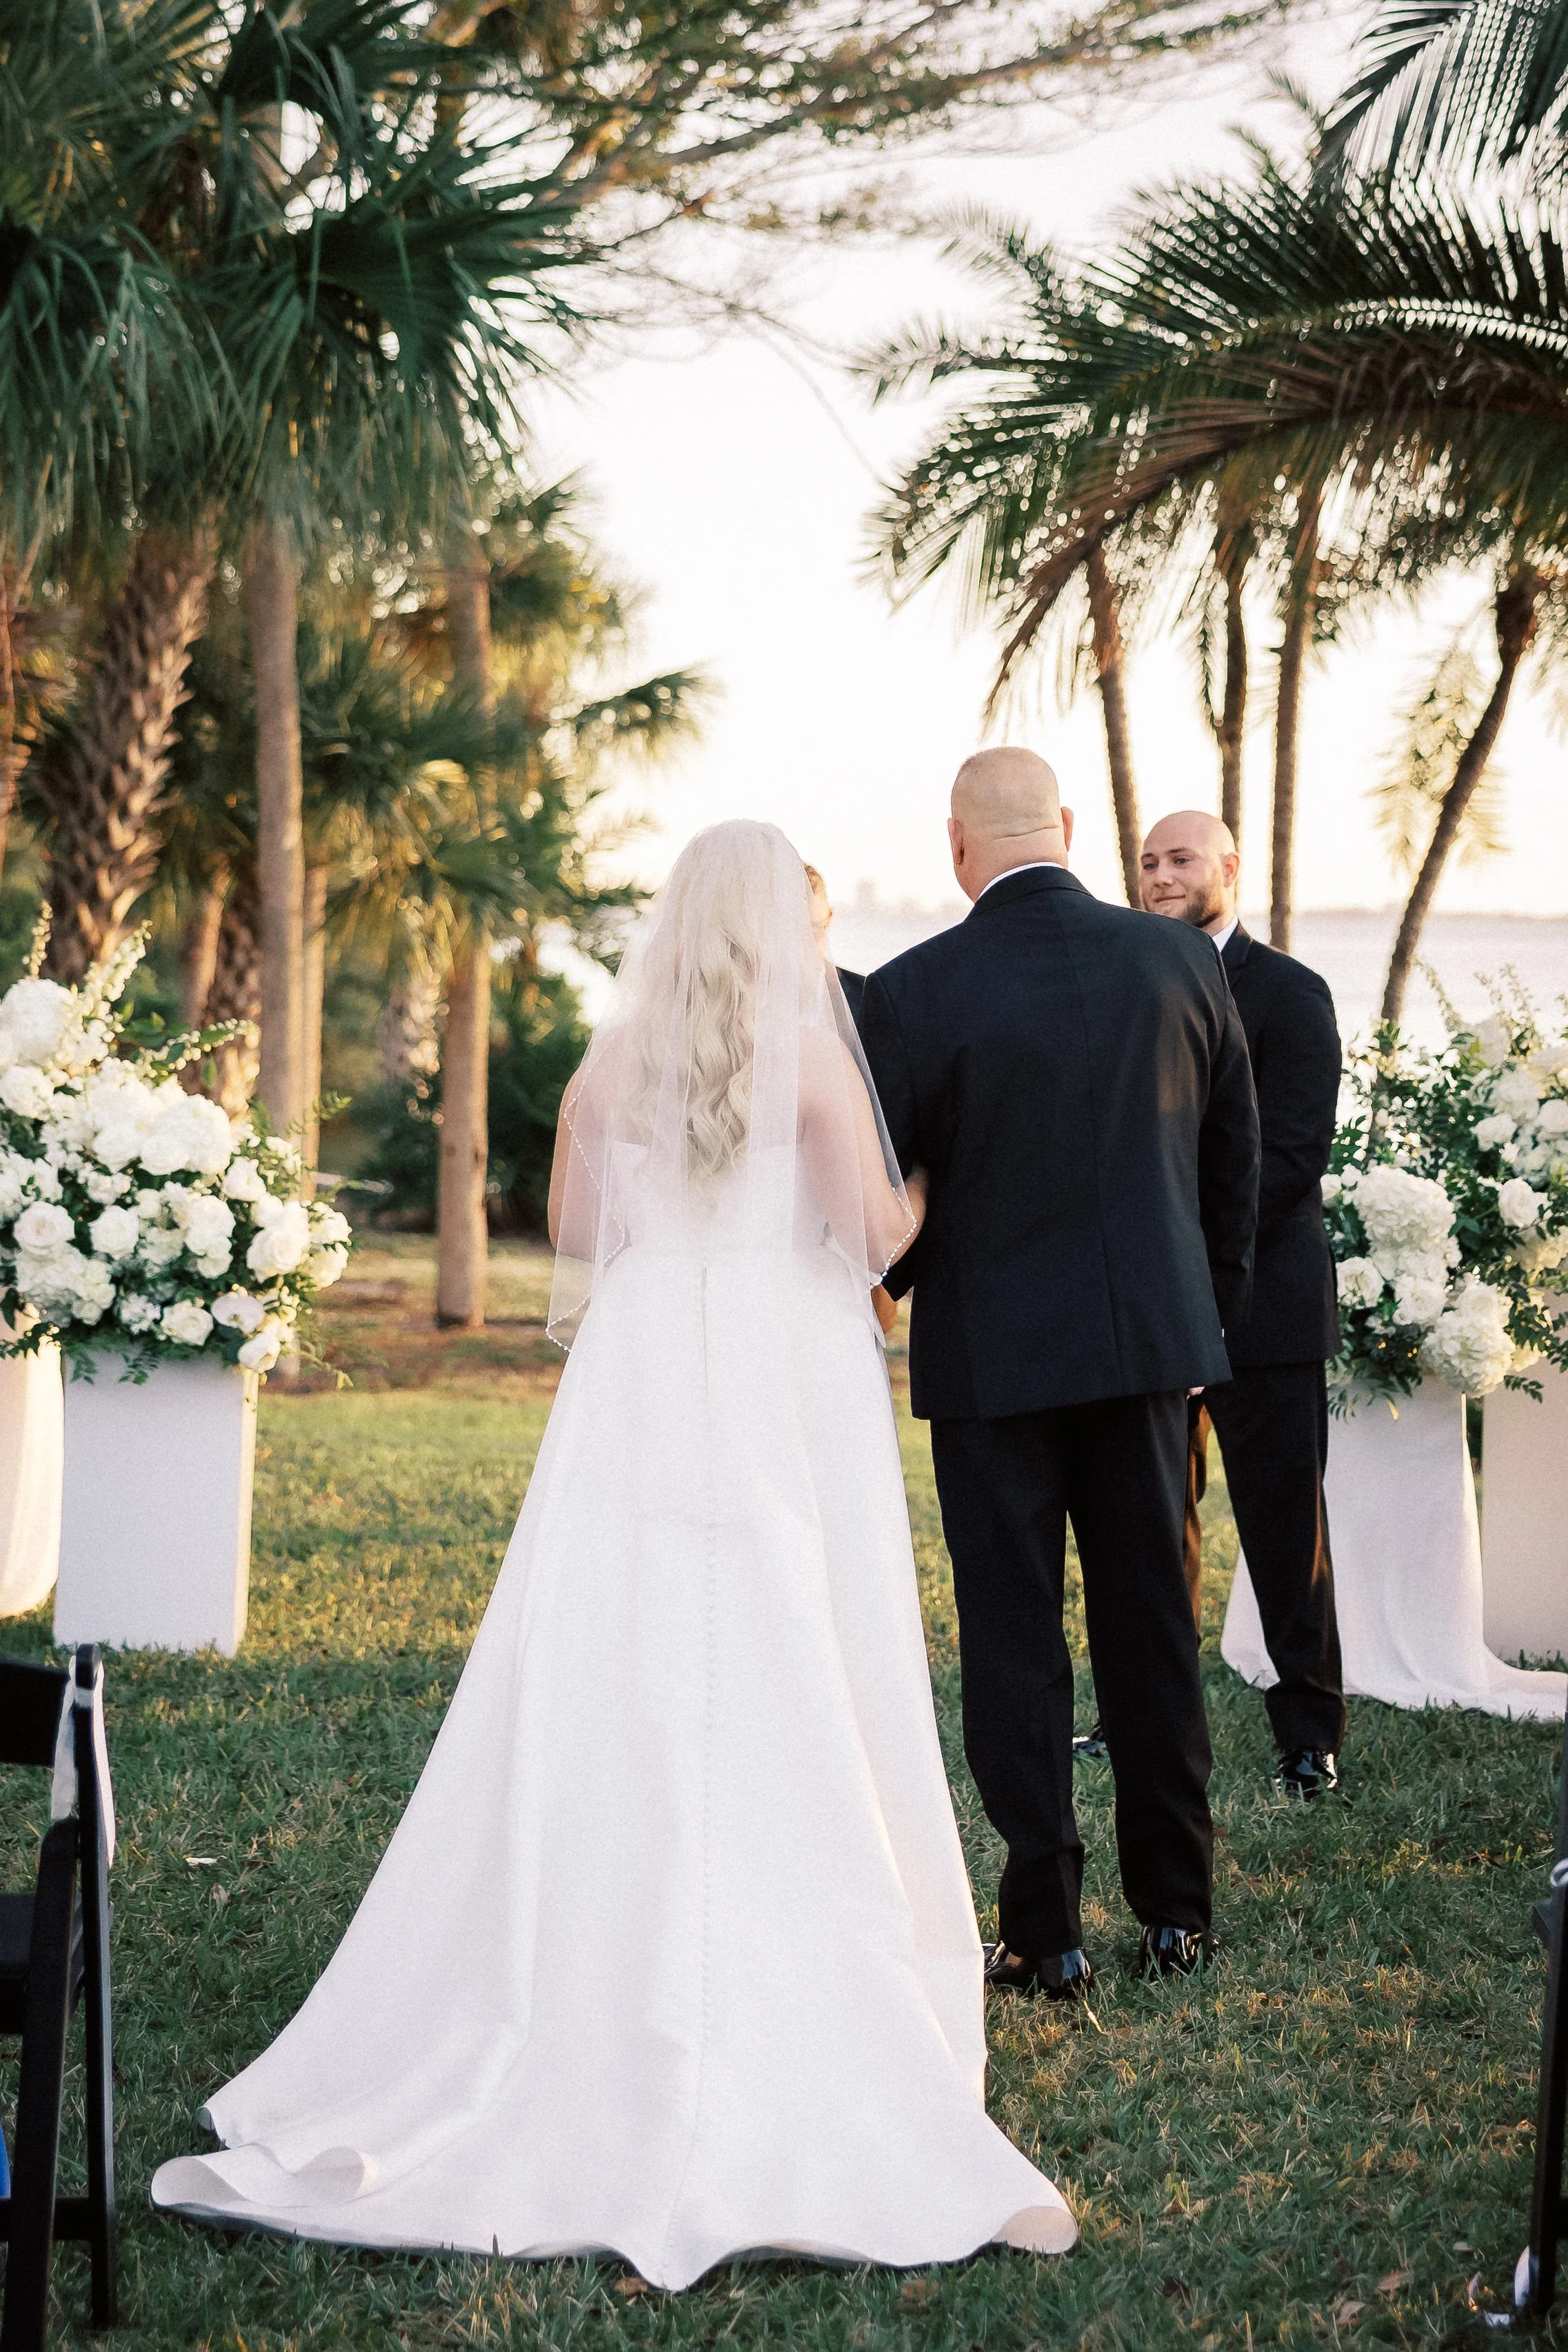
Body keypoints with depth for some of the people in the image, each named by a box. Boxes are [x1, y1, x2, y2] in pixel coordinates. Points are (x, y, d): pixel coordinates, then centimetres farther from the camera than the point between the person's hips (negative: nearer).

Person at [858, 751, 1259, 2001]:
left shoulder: (914, 990, -12)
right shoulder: (1181, 960, -1)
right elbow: (1236, 1156, 8)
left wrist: (879, 1291, 16)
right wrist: (1210, 1313, 20)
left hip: (992, 1348, -3)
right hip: (1151, 1335, 3)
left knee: (1013, 1638, 5)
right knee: (1152, 1623, 13)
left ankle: (1046, 1931, 8)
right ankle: (1177, 1909, 22)